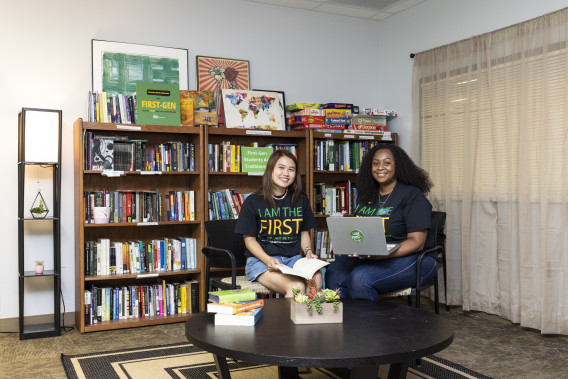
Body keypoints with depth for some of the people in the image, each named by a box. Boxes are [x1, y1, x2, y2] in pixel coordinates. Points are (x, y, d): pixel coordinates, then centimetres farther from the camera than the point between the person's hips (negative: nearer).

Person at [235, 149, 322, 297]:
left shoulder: (301, 200, 12)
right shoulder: (253, 201, 0)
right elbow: (250, 239, 0)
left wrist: (308, 251, -2)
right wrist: (268, 260, -17)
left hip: (293, 258, 4)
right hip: (260, 259, -4)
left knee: (317, 279, -29)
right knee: (296, 286, -31)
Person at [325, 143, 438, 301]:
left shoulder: (413, 195, -5)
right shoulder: (365, 195, 15)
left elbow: (417, 242, -13)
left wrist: (382, 254, -27)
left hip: (406, 257, -5)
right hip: (365, 256, 6)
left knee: (360, 279, -31)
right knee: (333, 274, -22)